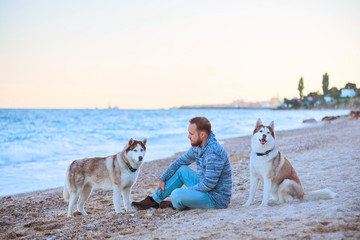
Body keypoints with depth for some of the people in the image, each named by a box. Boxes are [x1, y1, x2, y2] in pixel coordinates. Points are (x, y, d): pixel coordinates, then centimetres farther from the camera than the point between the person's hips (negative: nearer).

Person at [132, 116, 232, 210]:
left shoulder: (214, 152, -27)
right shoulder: (197, 146, 3)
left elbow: (209, 184, -27)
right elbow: (180, 161, 16)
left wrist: (188, 190, -13)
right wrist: (162, 179, 16)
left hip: (217, 199, -9)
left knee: (177, 194, -24)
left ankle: (176, 205, 12)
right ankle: (154, 200, 15)